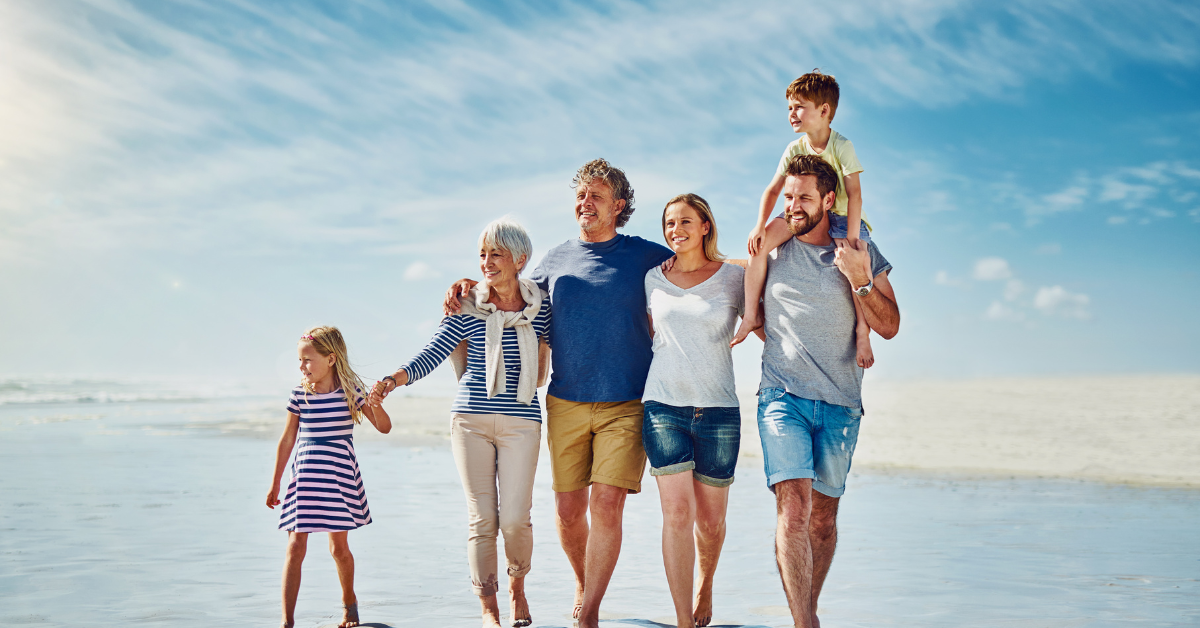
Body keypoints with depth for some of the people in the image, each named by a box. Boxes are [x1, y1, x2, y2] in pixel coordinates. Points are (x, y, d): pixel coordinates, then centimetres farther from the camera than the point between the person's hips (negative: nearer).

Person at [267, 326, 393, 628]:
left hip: (339, 478, -1)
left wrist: (375, 405, -25)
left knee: (338, 546, 7)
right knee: (295, 546, -4)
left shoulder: (350, 391, -6)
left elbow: (384, 427, -4)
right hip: (304, 477, 2)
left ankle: (349, 601, 33)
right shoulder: (300, 394, 0)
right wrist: (275, 484, 13)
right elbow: (287, 440, 9)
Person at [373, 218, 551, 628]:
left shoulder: (541, 307, 2)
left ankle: (517, 585, 24)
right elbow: (432, 353, -9)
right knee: (481, 518, 0)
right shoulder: (467, 308, -1)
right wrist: (395, 379, -23)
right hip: (471, 417, 0)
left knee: (515, 518, -6)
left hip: (521, 421, 0)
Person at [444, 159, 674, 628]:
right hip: (566, 404, 3)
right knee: (568, 510, 5)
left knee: (606, 505, -13)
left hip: (625, 405, -3)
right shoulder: (556, 259, 12)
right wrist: (470, 285, 12)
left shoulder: (647, 256, 4)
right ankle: (582, 584, 33)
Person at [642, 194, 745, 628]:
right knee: (677, 513, -9)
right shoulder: (653, 279, 9)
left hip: (718, 411, 0)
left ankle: (705, 587, 39)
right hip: (664, 406, 0)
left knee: (710, 518, 8)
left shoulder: (734, 277, 4)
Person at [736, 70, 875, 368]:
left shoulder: (842, 146, -16)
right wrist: (760, 226, -18)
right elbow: (773, 190, -2)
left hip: (844, 218, -4)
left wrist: (852, 238, -31)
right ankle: (752, 314, -14)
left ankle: (862, 330, -15)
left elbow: (854, 193, -22)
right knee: (761, 240, -20)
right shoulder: (795, 149, -1)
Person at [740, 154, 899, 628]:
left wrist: (861, 280, -11)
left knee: (823, 517, 8)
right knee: (793, 509, -17)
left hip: (840, 403, 1)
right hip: (782, 395, -1)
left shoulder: (861, 251, 6)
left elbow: (889, 327, 2)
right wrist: (761, 328, 9)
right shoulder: (773, 249, 8)